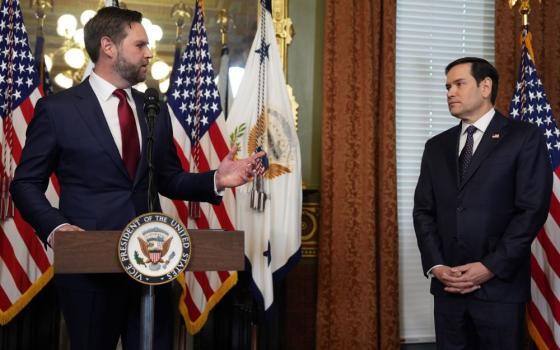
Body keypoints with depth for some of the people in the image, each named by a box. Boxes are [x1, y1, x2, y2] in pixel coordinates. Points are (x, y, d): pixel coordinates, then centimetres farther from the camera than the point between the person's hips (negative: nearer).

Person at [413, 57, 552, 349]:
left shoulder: (525, 137, -2)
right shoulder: (436, 146, 13)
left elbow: (532, 209, -9)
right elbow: (423, 210, 9)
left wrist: (491, 267, -14)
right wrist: (434, 265, -5)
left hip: (500, 286, -4)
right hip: (447, 285, 4)